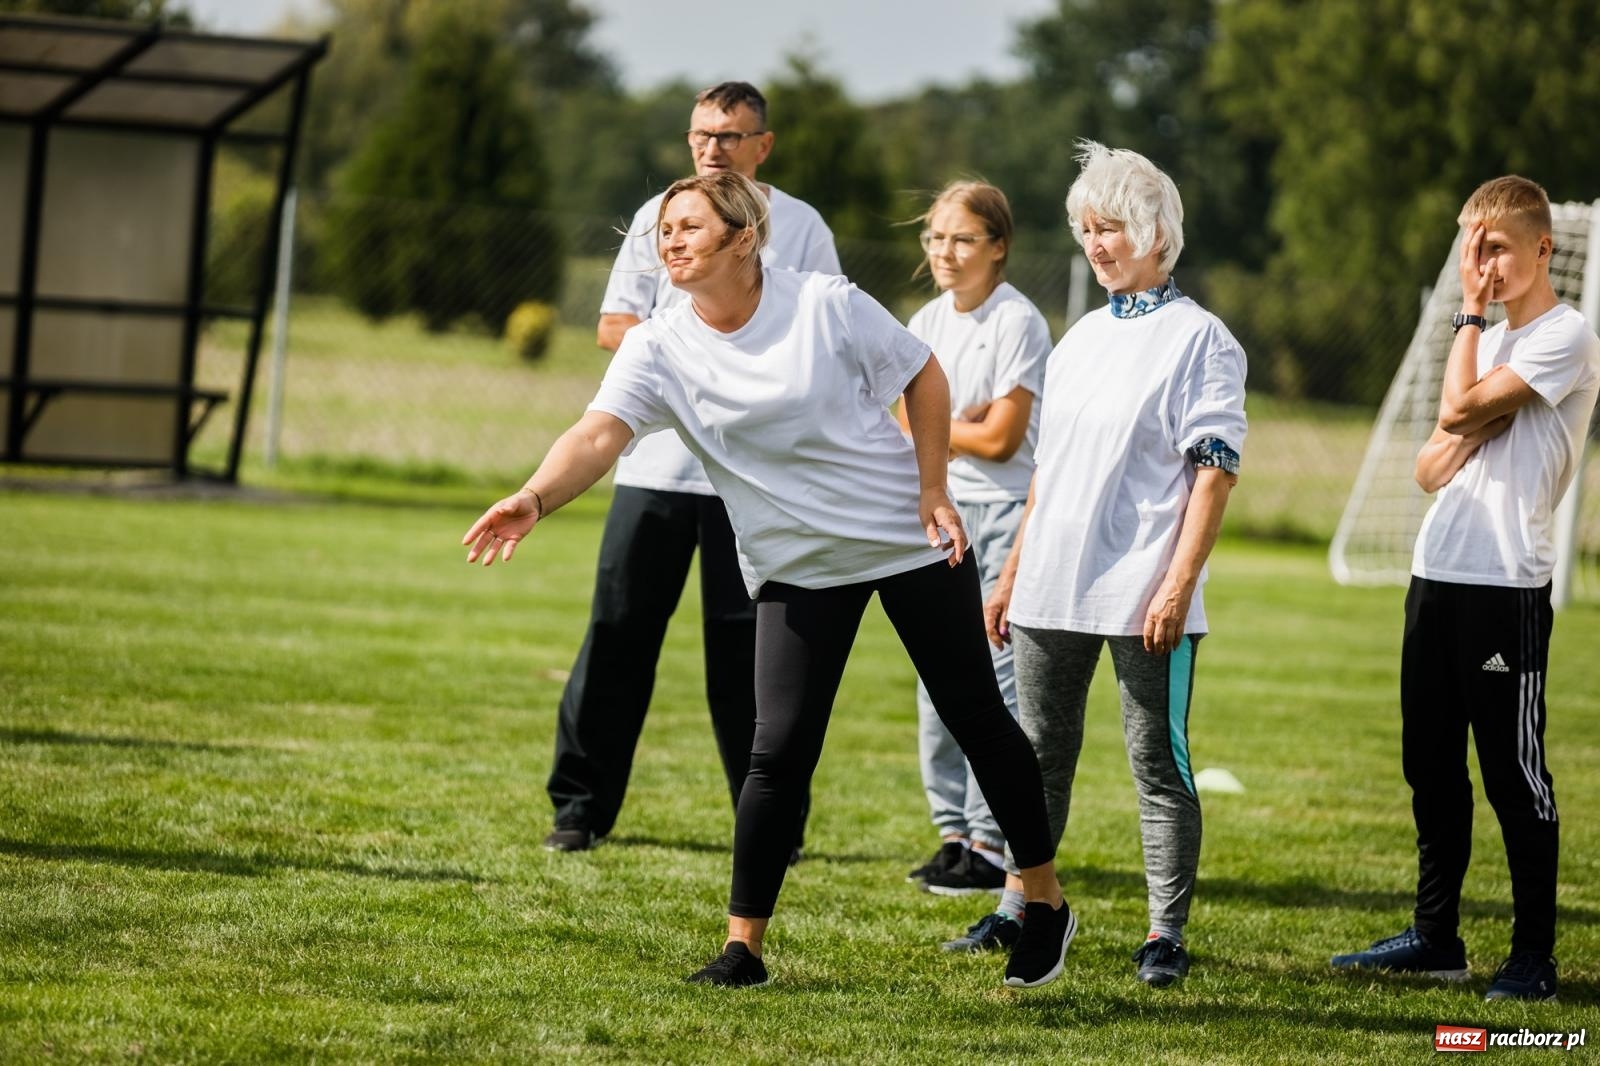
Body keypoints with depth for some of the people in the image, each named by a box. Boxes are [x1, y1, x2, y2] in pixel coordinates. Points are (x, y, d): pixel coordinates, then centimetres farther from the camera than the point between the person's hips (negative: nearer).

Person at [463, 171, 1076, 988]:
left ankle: (1044, 901, 24)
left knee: (977, 719, 7)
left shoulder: (827, 304, -13)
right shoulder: (658, 348, -9)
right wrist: (536, 497, -43)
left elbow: (923, 377, -1)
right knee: (779, 752, -9)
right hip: (796, 568, 1)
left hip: (911, 540, -1)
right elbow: (599, 433, -24)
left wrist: (934, 492, -7)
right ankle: (743, 946, 1)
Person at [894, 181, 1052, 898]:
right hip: (943, 510, 7)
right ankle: (953, 832, 15)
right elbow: (907, 424, 6)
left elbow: (1000, 440, -14)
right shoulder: (927, 323, 10)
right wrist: (968, 423, -10)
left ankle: (993, 846, -8)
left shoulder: (1018, 323, -11)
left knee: (995, 681, -10)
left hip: (1008, 513, -7)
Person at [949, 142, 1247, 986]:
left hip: (1142, 598, -7)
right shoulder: (1080, 338, 16)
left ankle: (1166, 931, 4)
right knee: (1040, 754, 11)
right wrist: (1011, 575, 17)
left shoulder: (1198, 338, -5)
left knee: (1157, 761, -2)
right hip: (1053, 590, 7)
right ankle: (1022, 905, 20)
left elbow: (1215, 470, -10)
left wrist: (1179, 584, -18)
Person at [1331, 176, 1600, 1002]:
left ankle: (1534, 956, 1)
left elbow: (1457, 411, -15)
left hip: (1507, 584, -8)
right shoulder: (1490, 340, 18)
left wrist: (1470, 316, -4)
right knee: (1430, 763, 11)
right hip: (1437, 573, 8)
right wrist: (1465, 436, -7)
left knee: (1514, 771, -5)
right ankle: (1435, 936, 20)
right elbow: (1431, 469, 14)